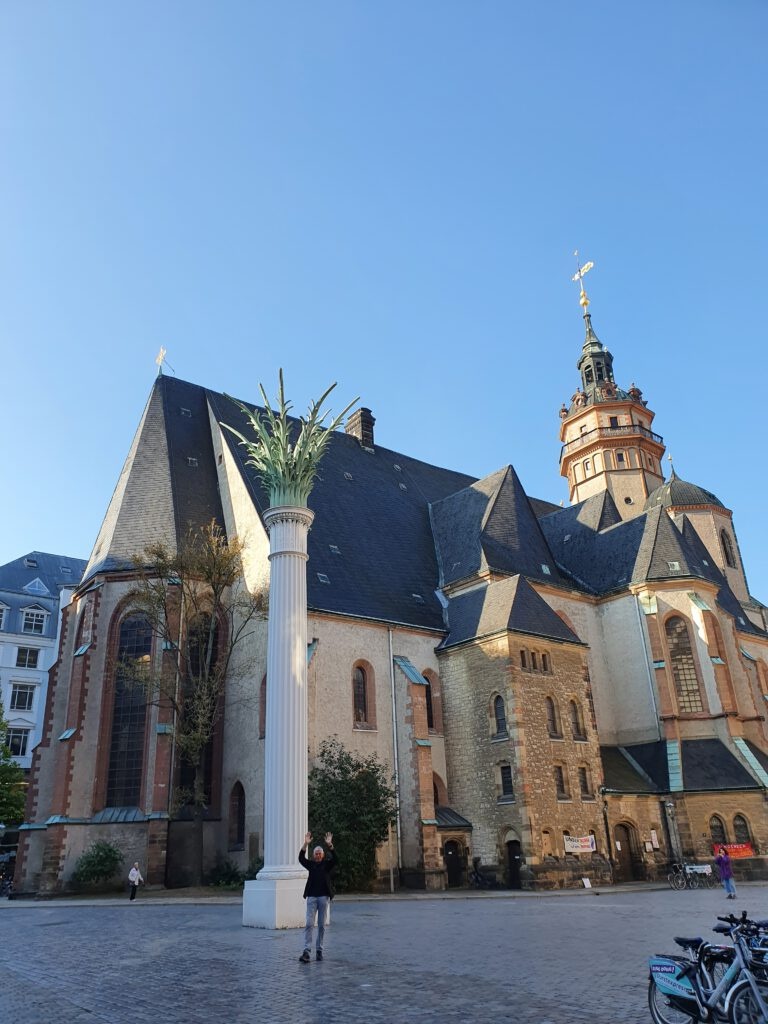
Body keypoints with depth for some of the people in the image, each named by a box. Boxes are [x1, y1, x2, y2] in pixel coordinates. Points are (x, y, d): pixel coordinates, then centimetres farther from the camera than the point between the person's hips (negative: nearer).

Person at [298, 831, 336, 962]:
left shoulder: (327, 864, 6)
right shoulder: (311, 864, 8)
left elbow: (334, 859, -13)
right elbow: (301, 858, -8)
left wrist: (330, 845, -27)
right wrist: (306, 844, -22)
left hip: (324, 897, 0)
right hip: (312, 897, 0)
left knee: (322, 925, 4)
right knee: (309, 924, -8)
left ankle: (319, 950, 12)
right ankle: (307, 951, -11)